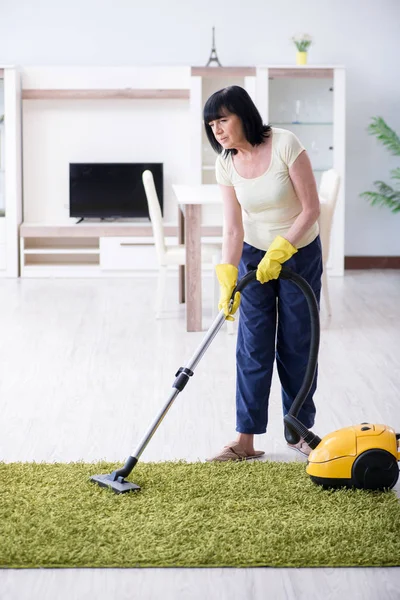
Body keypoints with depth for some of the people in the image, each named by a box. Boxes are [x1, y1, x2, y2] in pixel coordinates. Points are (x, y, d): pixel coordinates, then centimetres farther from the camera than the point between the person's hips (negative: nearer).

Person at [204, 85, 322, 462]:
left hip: (300, 253, -3)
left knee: (296, 344, 5)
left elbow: (311, 208, -21)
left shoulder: (285, 145, -23)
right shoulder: (226, 165, -11)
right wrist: (228, 280, -23)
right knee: (253, 347, -1)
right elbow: (233, 228, -12)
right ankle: (246, 439, 2)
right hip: (254, 255, 3)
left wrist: (278, 251, -25)